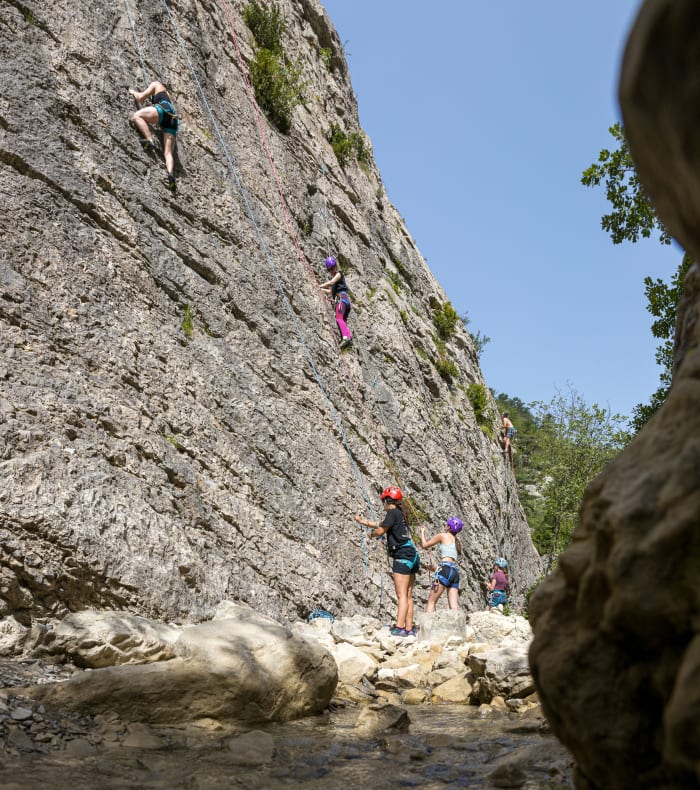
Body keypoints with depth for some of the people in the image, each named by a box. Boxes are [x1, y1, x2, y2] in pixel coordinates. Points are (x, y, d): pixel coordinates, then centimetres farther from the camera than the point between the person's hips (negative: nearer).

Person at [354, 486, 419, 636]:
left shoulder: (393, 512, -5)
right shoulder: (400, 514, 22)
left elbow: (380, 531, -13)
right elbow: (382, 524, 36)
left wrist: (372, 534, 11)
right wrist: (363, 521, 47)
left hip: (402, 555, -9)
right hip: (411, 556, 9)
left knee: (402, 595, -15)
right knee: (408, 596, 7)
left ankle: (399, 628, -20)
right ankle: (409, 629, 7)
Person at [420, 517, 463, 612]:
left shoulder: (443, 535, 8)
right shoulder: (456, 541, 25)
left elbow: (425, 545, 15)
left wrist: (422, 532, 32)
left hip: (445, 569, -6)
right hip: (455, 572, 6)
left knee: (431, 602, -6)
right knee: (454, 607, -1)